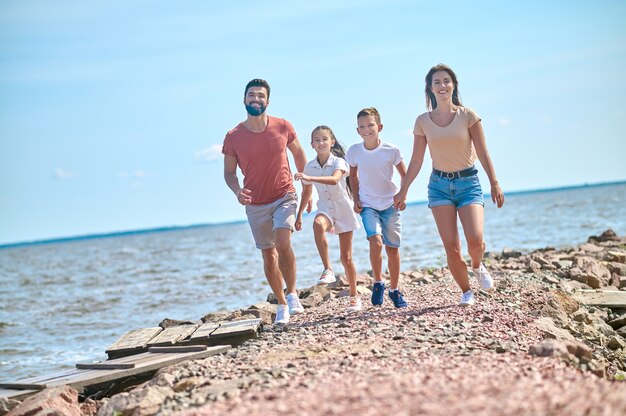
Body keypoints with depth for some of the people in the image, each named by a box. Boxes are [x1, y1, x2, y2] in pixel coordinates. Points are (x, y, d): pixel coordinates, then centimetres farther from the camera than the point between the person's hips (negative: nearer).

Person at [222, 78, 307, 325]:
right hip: (255, 204, 2)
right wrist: (237, 191, -20)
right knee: (268, 256, 8)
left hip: (284, 196, -1)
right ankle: (281, 304, 23)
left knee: (282, 242, -24)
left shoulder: (282, 127, -6)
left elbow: (298, 153, 9)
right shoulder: (233, 137, -7)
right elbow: (229, 172, 1)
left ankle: (292, 294, -7)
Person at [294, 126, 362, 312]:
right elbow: (307, 192, 14)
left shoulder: (339, 162, -14)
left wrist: (308, 178, -47)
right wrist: (299, 215, 16)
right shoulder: (310, 166, -1)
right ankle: (327, 270, -34)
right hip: (325, 208, 2)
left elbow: (334, 179, -37)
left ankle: (354, 295, 20)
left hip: (343, 209, -2)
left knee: (346, 257, 3)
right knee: (318, 224, -37)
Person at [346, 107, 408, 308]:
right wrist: (356, 198, 3)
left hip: (390, 204, 0)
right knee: (376, 241, -23)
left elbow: (405, 175, 2)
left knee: (392, 248, 5)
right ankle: (378, 283, -2)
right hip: (368, 205, 0)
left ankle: (394, 290, 22)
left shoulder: (391, 150, -11)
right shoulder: (354, 151, -6)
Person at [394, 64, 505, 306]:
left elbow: (482, 153, -3)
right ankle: (465, 291, 11)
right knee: (451, 247, -7)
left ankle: (478, 267, 15)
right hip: (439, 184, 2)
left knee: (475, 240, -19)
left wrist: (494, 183, -11)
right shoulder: (423, 121, 2)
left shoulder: (468, 116, -3)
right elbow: (416, 161, 8)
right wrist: (403, 191, 7)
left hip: (468, 182, -1)